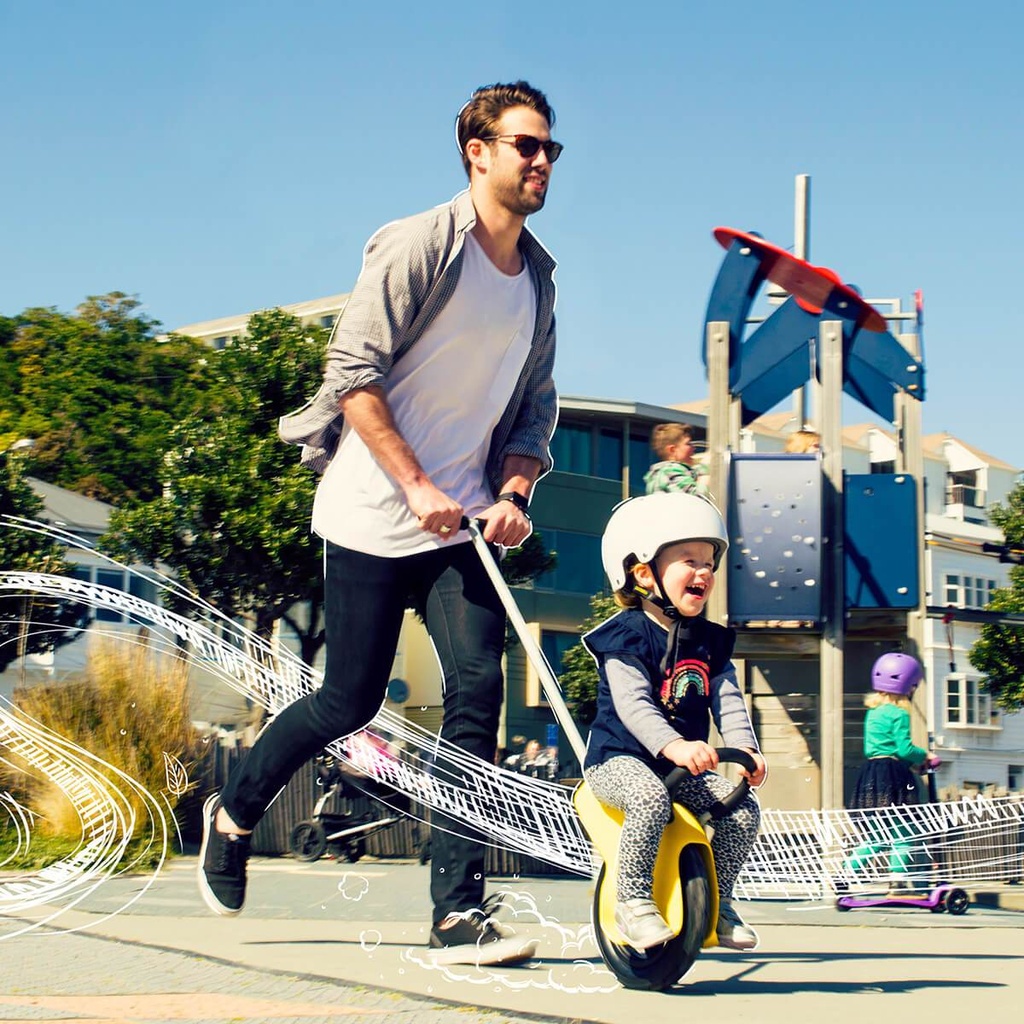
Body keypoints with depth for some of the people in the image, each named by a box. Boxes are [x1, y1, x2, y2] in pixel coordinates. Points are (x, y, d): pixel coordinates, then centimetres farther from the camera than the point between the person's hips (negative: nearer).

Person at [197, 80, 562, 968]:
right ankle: (232, 815, 30)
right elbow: (354, 371, -13)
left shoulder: (539, 276, 12)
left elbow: (535, 402, 16)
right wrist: (416, 485, -18)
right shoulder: (419, 246, -10)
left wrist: (512, 493, -2)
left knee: (478, 692, -9)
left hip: (464, 525, 5)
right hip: (374, 516, -5)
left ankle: (458, 916, -6)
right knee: (350, 703, 2)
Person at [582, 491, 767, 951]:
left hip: (686, 763, 7)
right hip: (620, 757, -7)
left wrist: (745, 748, -18)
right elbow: (633, 705, -24)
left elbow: (728, 702, 2)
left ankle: (719, 902, 9)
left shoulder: (709, 641, 10)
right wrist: (673, 746, -40)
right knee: (651, 797, -37)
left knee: (743, 810, -10)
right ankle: (633, 900, -24)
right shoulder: (627, 635, -12)